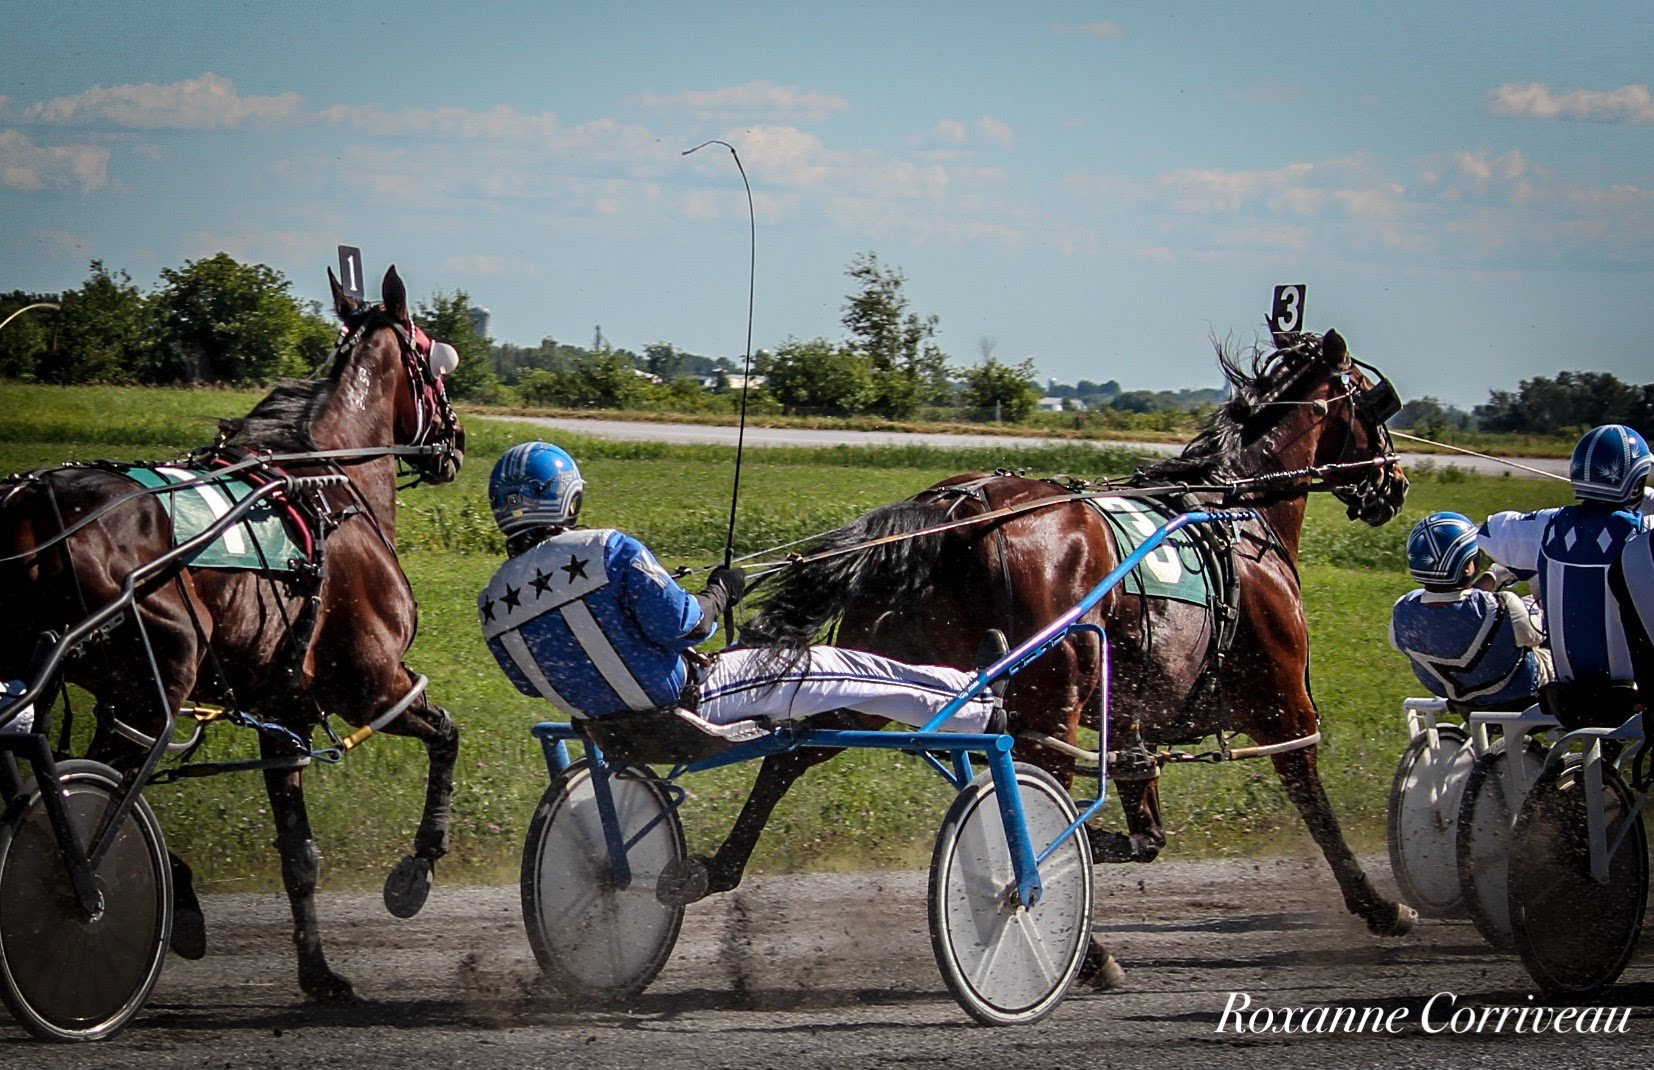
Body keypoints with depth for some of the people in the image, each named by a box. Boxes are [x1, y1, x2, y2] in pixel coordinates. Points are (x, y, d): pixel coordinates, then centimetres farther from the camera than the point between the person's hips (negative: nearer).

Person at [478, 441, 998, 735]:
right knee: (844, 671, 6)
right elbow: (679, 624, -23)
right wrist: (720, 593, -3)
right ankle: (982, 708, 17)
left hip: (607, 720, 7)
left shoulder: (493, 603, -7)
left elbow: (532, 682, 6)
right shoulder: (608, 551, -25)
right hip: (685, 703, -7)